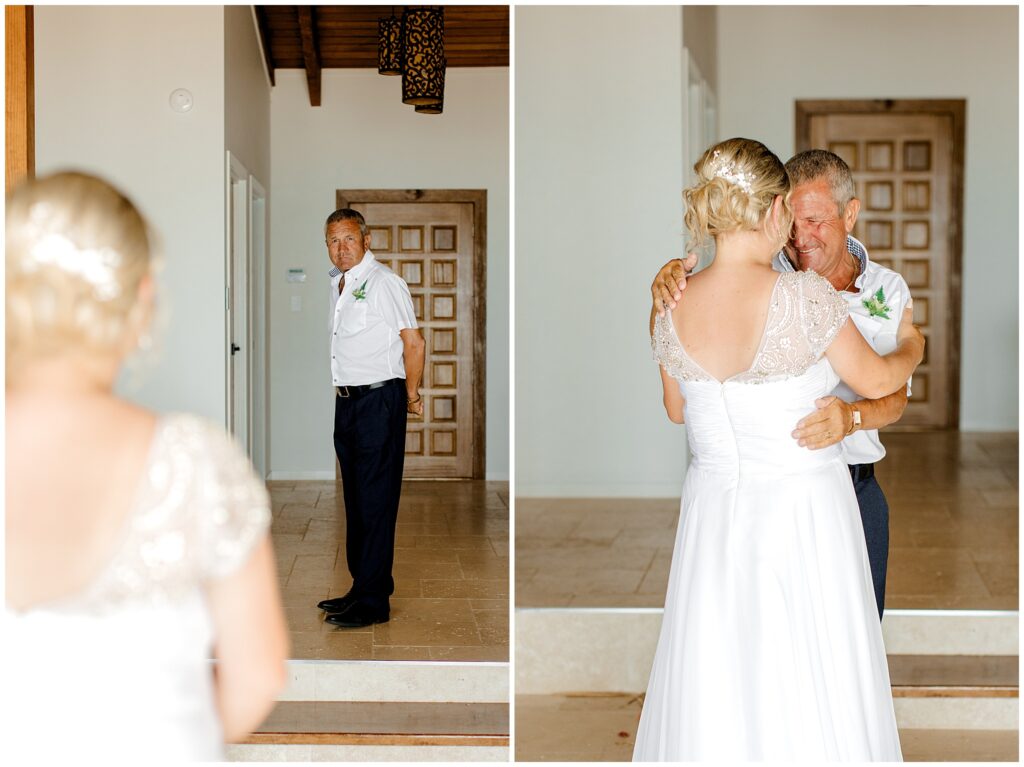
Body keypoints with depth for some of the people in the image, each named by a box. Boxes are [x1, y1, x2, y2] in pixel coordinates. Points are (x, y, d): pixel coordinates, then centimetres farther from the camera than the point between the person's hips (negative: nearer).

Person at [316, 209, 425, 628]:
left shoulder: (384, 282, -11)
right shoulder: (335, 283, 14)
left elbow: (413, 343, -9)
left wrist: (411, 396, -2)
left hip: (379, 400, -8)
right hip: (347, 401, 8)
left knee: (376, 502, -6)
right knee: (355, 500, 13)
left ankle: (373, 602, -3)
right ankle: (362, 587, 21)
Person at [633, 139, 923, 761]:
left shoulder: (673, 308, -6)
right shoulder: (806, 298, -19)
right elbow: (875, 381, -3)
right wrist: (912, 343, 18)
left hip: (714, 514, 4)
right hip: (804, 508, -4)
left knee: (714, 680, 15)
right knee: (812, 683, 10)